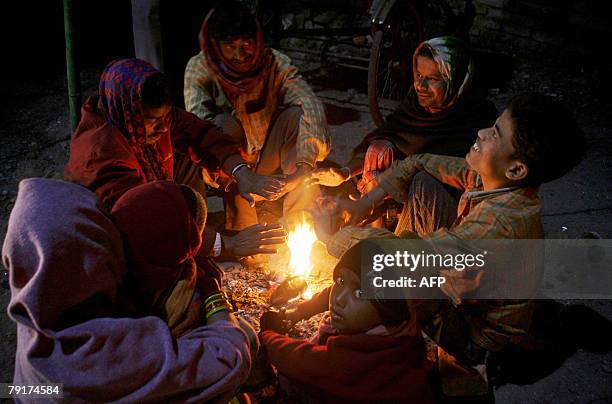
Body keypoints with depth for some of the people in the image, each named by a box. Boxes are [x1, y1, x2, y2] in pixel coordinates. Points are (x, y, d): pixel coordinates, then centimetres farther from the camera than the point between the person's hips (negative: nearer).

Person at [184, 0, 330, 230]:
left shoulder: (274, 62, -12)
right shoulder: (199, 68, -14)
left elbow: (310, 103, -27)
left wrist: (306, 162, -46)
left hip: (271, 162, 1)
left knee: (299, 114, -23)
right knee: (224, 124, -30)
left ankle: (296, 223, -23)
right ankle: (243, 227, -27)